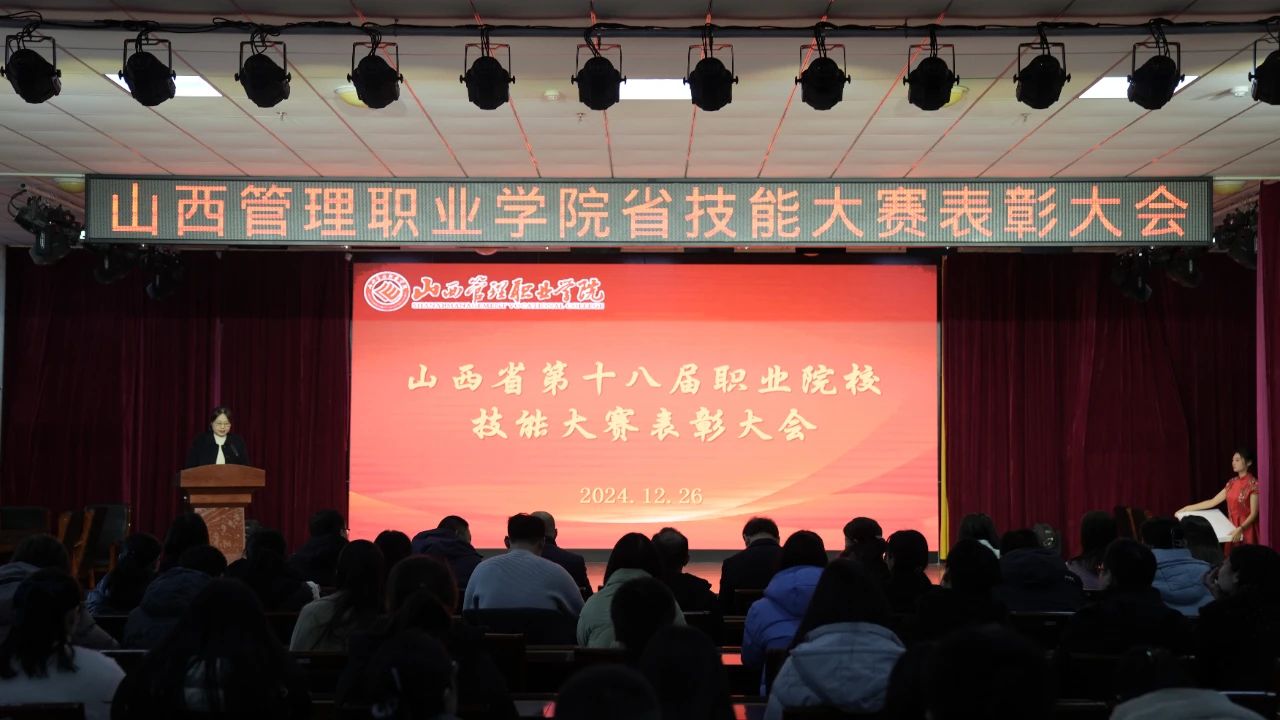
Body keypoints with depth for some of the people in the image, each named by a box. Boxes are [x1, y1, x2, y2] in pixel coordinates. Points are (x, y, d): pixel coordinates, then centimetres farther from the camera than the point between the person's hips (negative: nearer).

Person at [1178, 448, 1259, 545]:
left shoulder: (1253, 484, -12)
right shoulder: (1232, 482, 9)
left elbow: (1253, 514, -15)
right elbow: (1212, 502, 11)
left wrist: (1240, 529, -30)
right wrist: (1187, 508, 8)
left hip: (1246, 529, -6)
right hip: (1232, 528, 6)